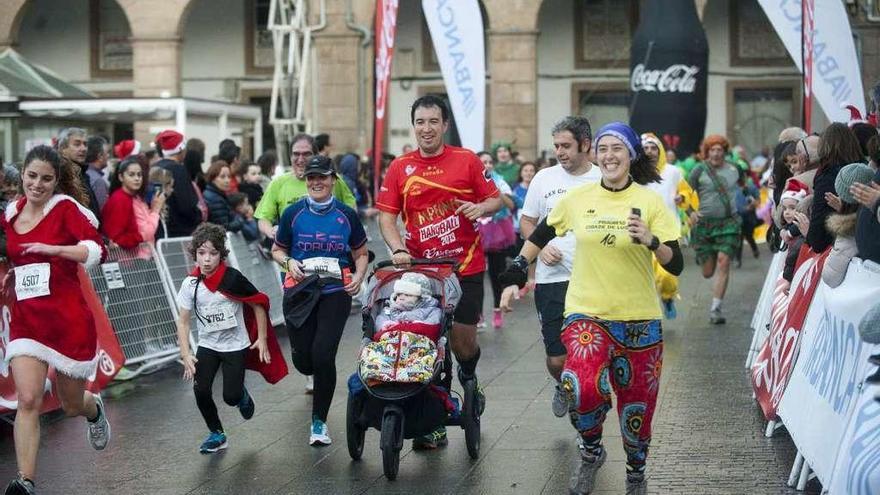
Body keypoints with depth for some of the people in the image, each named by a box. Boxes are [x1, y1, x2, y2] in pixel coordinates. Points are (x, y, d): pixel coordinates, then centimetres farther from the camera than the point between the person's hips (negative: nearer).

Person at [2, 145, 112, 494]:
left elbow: (98, 250, -20)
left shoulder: (66, 208, -8)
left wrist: (52, 248, -30)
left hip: (69, 318, -3)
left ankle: (95, 410, 50)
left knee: (72, 405, 13)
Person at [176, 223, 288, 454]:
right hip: (207, 346, 3)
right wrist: (186, 355, -12)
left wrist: (262, 339, -7)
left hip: (236, 346, -3)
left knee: (231, 397, -8)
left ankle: (241, 394, 30)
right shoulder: (190, 284, -9)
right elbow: (183, 321, -3)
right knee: (201, 390, -12)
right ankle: (216, 434, 10)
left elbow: (258, 305, -6)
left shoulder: (233, 279, -17)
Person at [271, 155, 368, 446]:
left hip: (335, 293, -1)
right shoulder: (293, 213, 2)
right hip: (300, 290, 1)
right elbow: (277, 250, 12)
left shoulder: (346, 215, 2)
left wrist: (358, 276, -6)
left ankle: (319, 422, 2)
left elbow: (361, 254, 13)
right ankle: (315, 377, 44)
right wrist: (289, 261, -9)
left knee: (323, 355, -15)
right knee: (303, 360, 1)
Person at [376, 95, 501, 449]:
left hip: (465, 266, -1)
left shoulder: (466, 161, 0)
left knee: (463, 338, 1)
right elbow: (387, 216, 2)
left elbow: (495, 199, 5)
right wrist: (398, 249, -15)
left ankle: (468, 377, 39)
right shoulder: (400, 168, 3)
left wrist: (481, 207, -17)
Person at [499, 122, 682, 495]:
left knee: (637, 406, 9)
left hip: (638, 319, 0)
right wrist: (516, 275, 14)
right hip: (586, 313, 0)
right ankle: (591, 451, 4)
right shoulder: (578, 198, 0)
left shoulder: (649, 201, -4)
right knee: (583, 389, -26)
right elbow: (539, 236, 17)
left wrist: (650, 241, -25)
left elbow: (676, 266, -8)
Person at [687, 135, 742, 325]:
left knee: (723, 263, -14)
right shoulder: (699, 170, -3)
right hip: (704, 223, -1)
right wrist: (691, 212, -17)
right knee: (707, 272, 4)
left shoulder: (733, 170, 7)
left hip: (728, 222, 1)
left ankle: (715, 308, -10)